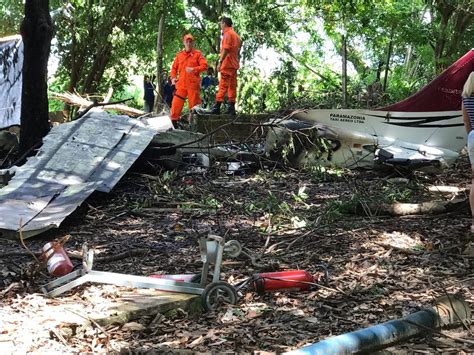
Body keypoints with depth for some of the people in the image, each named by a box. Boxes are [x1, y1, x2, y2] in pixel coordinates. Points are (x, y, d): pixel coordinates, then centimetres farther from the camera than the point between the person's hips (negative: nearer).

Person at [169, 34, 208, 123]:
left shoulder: (197, 54, 4)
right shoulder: (179, 55, 14)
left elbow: (204, 65, -4)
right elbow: (174, 68, 20)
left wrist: (193, 69, -15)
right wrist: (173, 77, 5)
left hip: (193, 84, -3)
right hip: (181, 84, 3)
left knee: (194, 104, 0)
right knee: (176, 104, -3)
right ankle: (173, 122, 3)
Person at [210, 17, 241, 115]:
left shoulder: (227, 34, -7)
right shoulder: (236, 35, 22)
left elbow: (226, 49, -18)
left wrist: (220, 62, -20)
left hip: (227, 63, -9)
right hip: (234, 64, 9)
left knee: (223, 85, -13)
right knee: (232, 86, 7)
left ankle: (217, 107, -18)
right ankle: (231, 107, 6)